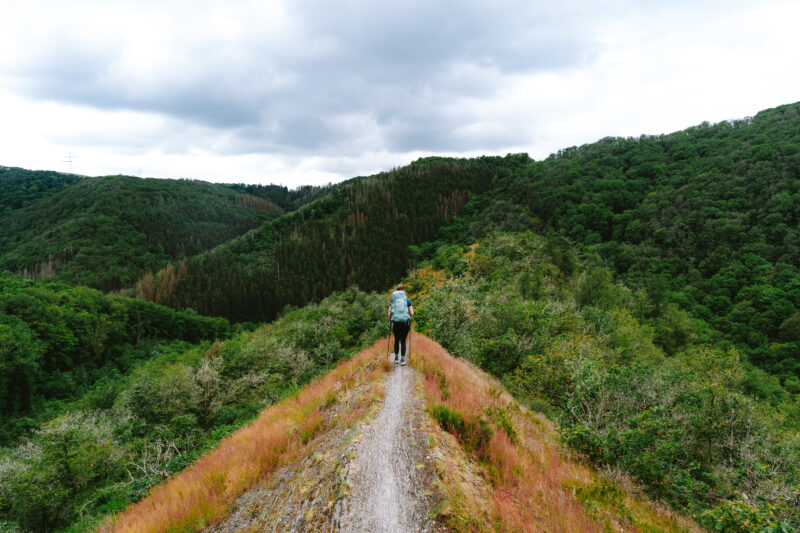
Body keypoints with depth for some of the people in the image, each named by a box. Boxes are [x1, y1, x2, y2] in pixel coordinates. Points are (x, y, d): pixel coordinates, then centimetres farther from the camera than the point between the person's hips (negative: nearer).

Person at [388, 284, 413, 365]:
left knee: (397, 340, 18)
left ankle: (396, 358, 22)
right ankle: (402, 359, 4)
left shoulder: (392, 300, 7)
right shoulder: (407, 300, 4)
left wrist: (390, 320, 20)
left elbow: (389, 314, 1)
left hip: (396, 322, 1)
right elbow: (412, 313, 0)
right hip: (405, 322, -1)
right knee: (403, 341, 7)